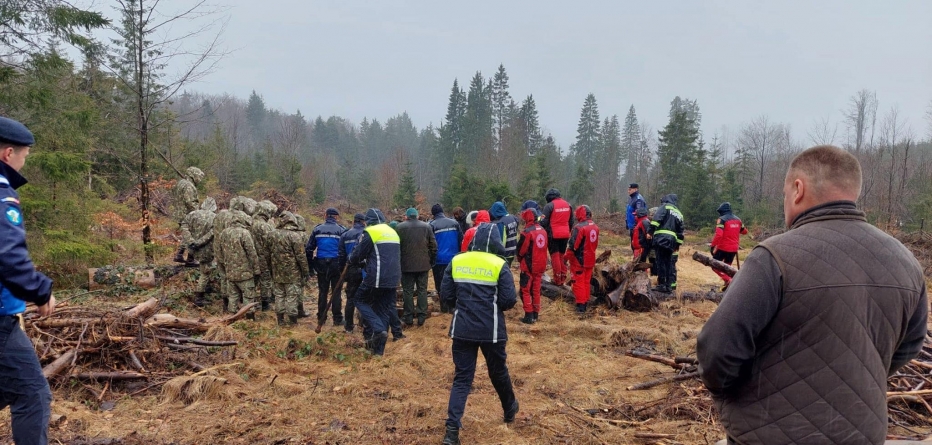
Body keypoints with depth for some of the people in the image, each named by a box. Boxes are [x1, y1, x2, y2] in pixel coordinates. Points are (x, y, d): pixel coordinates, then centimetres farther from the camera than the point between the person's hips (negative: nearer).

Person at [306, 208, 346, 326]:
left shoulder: (317, 229, 3)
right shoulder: (341, 230, -4)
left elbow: (309, 249, 4)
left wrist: (310, 265, 10)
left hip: (321, 264, 2)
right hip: (336, 264, -2)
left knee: (322, 291, 11)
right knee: (336, 292, 5)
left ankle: (321, 318, 16)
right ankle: (337, 319, 6)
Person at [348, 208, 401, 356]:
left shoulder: (370, 232, -5)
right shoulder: (392, 232, 19)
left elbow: (357, 255, -2)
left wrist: (350, 260, 21)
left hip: (376, 278, -7)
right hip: (392, 279, 7)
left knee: (361, 300, 12)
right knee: (384, 310, 11)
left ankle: (378, 329, -7)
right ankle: (378, 348, 14)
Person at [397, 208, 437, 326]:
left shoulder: (400, 227, -2)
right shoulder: (426, 226, 4)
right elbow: (433, 246, 3)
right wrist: (431, 262, 11)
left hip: (406, 265, -2)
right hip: (423, 264, 2)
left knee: (408, 291, 6)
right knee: (422, 290, 8)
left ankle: (409, 317, 9)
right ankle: (421, 316, 7)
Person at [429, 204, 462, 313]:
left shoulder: (432, 225, -9)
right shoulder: (454, 223, 2)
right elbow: (461, 240, 6)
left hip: (439, 260, -3)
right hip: (453, 259, 3)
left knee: (440, 284, 6)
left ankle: (444, 307, 7)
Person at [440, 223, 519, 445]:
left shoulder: (456, 262, 0)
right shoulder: (499, 265, -9)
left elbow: (446, 296, 1)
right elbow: (509, 300, -11)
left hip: (462, 329, 2)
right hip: (491, 331, -2)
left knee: (462, 378, 7)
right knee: (498, 373, 20)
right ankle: (510, 410, 43)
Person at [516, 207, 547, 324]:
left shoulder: (527, 232, -18)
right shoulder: (543, 231, 5)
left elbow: (521, 250, -11)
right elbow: (544, 248, 11)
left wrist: (520, 259, 8)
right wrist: (542, 263, 15)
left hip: (528, 266, -7)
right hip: (540, 266, 7)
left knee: (525, 291, 3)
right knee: (536, 290, 14)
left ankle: (529, 316, 0)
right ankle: (535, 314, 19)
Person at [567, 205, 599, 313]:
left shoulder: (579, 227, -21)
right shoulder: (595, 226, 3)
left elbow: (573, 245, -20)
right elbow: (595, 244, 11)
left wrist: (567, 257, -7)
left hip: (579, 260, -7)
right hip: (590, 260, 7)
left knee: (579, 282, 3)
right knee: (587, 282, 16)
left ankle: (580, 305, 4)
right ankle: (586, 302, 23)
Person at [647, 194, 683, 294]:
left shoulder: (665, 206, 6)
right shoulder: (679, 214, 26)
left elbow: (657, 219, -11)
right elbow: (680, 232, 25)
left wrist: (650, 231, -14)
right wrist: (678, 244, 28)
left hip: (661, 238, -6)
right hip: (672, 240, 6)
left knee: (661, 262, -5)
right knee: (669, 263, 10)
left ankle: (661, 285, -5)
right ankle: (669, 285, 10)